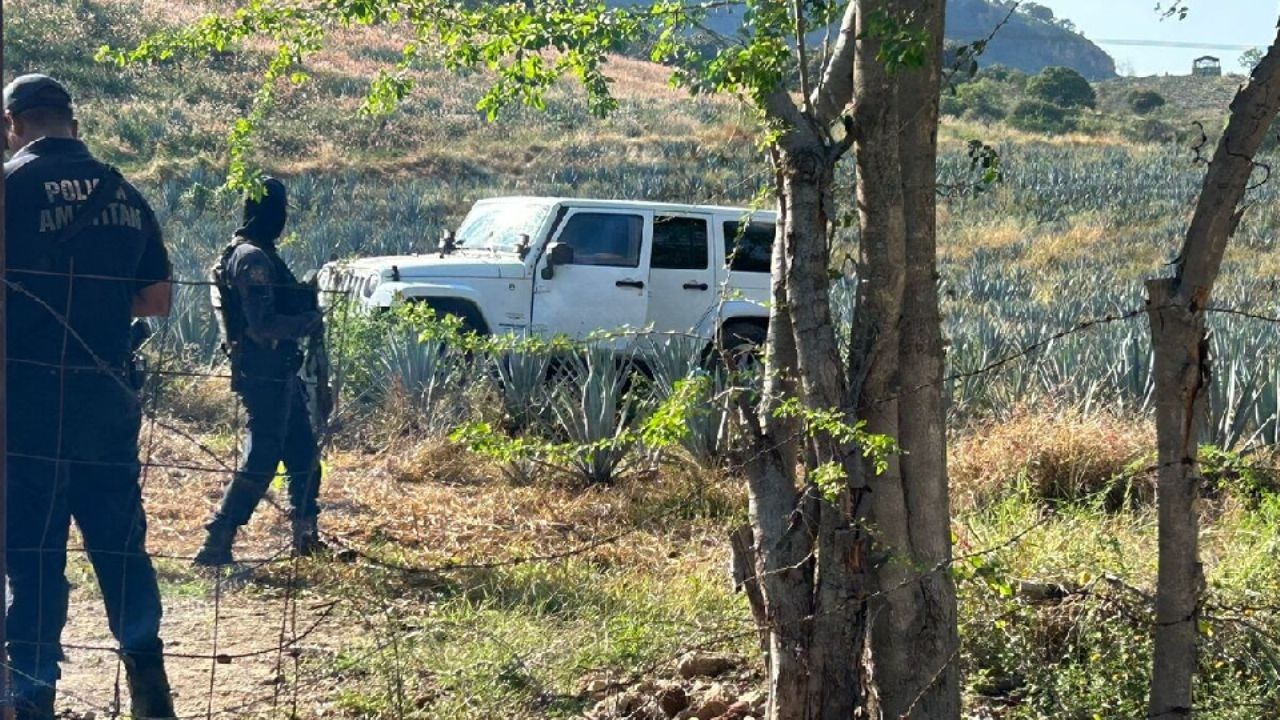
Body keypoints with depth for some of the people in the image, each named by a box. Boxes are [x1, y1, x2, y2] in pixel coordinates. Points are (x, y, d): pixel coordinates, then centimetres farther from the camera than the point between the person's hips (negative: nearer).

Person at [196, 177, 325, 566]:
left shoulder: (256, 254, 14)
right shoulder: (252, 259, -18)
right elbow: (263, 325, -24)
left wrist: (305, 315, 7)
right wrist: (310, 323, -12)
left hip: (279, 373, 10)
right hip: (265, 373, -10)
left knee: (304, 454, 16)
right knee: (260, 461, -8)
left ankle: (306, 535, 25)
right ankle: (216, 544, -7)